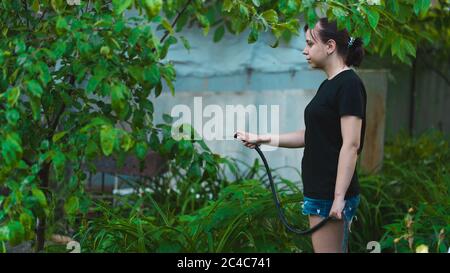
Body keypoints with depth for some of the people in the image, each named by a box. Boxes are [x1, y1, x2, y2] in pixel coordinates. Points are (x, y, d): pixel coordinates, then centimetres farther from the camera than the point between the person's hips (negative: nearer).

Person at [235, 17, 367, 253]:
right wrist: (263, 139, 15)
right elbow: (311, 136, 20)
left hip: (330, 195, -9)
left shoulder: (349, 85, -14)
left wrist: (339, 197, -23)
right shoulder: (328, 85, 14)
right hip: (320, 191, 9)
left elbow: (351, 144, -19)